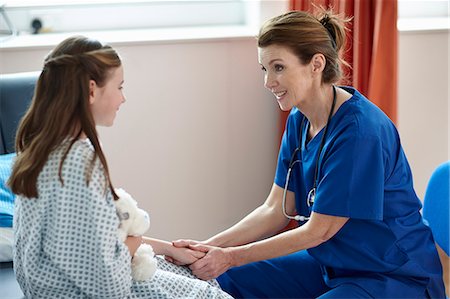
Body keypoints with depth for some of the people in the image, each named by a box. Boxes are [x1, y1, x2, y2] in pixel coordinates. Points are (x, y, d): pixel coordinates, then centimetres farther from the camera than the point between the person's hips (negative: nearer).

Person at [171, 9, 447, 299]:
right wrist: (209, 247, -10)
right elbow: (276, 210, 3)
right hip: (330, 264, 8)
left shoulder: (360, 130, -25)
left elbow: (318, 231, -20)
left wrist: (231, 257, -17)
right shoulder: (298, 121, 2)